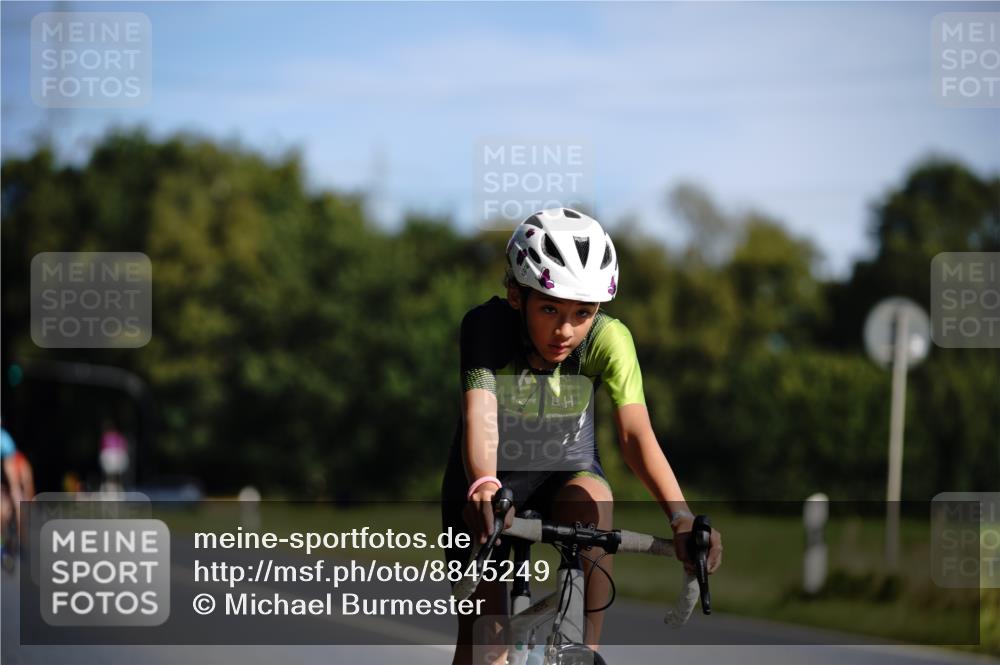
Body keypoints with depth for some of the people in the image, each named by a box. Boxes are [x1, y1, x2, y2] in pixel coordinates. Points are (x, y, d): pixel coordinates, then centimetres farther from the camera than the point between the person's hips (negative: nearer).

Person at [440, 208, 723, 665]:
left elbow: (635, 431, -34)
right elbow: (480, 414, -41)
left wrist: (680, 516, -50)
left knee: (593, 504, -34)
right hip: (490, 478, 0)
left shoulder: (609, 339, -24)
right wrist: (483, 488, -62)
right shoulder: (486, 326, -27)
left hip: (566, 472, 1)